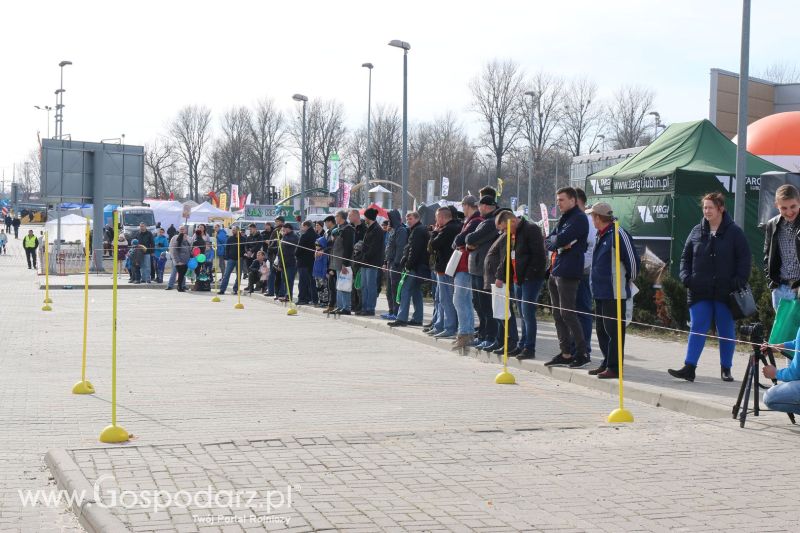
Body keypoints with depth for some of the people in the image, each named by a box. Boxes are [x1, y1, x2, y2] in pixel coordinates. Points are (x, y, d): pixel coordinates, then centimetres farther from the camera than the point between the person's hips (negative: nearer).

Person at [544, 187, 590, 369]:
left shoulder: (579, 219, -9)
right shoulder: (563, 219, 20)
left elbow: (560, 239, -20)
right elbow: (549, 242, 13)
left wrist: (558, 242, 1)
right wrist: (560, 244, -6)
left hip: (568, 273, -9)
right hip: (555, 272, 9)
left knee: (567, 313, -10)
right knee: (558, 314, 10)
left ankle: (581, 353, -4)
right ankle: (565, 354, 15)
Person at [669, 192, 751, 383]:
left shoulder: (734, 232, -1)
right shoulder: (697, 232, 8)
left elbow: (744, 260, -2)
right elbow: (685, 257, 14)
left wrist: (738, 282, -12)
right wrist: (686, 277, -1)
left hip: (725, 292, -2)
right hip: (699, 292, 2)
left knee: (726, 331, 6)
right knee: (697, 329, -3)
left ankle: (726, 369, 17)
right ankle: (689, 368, -7)